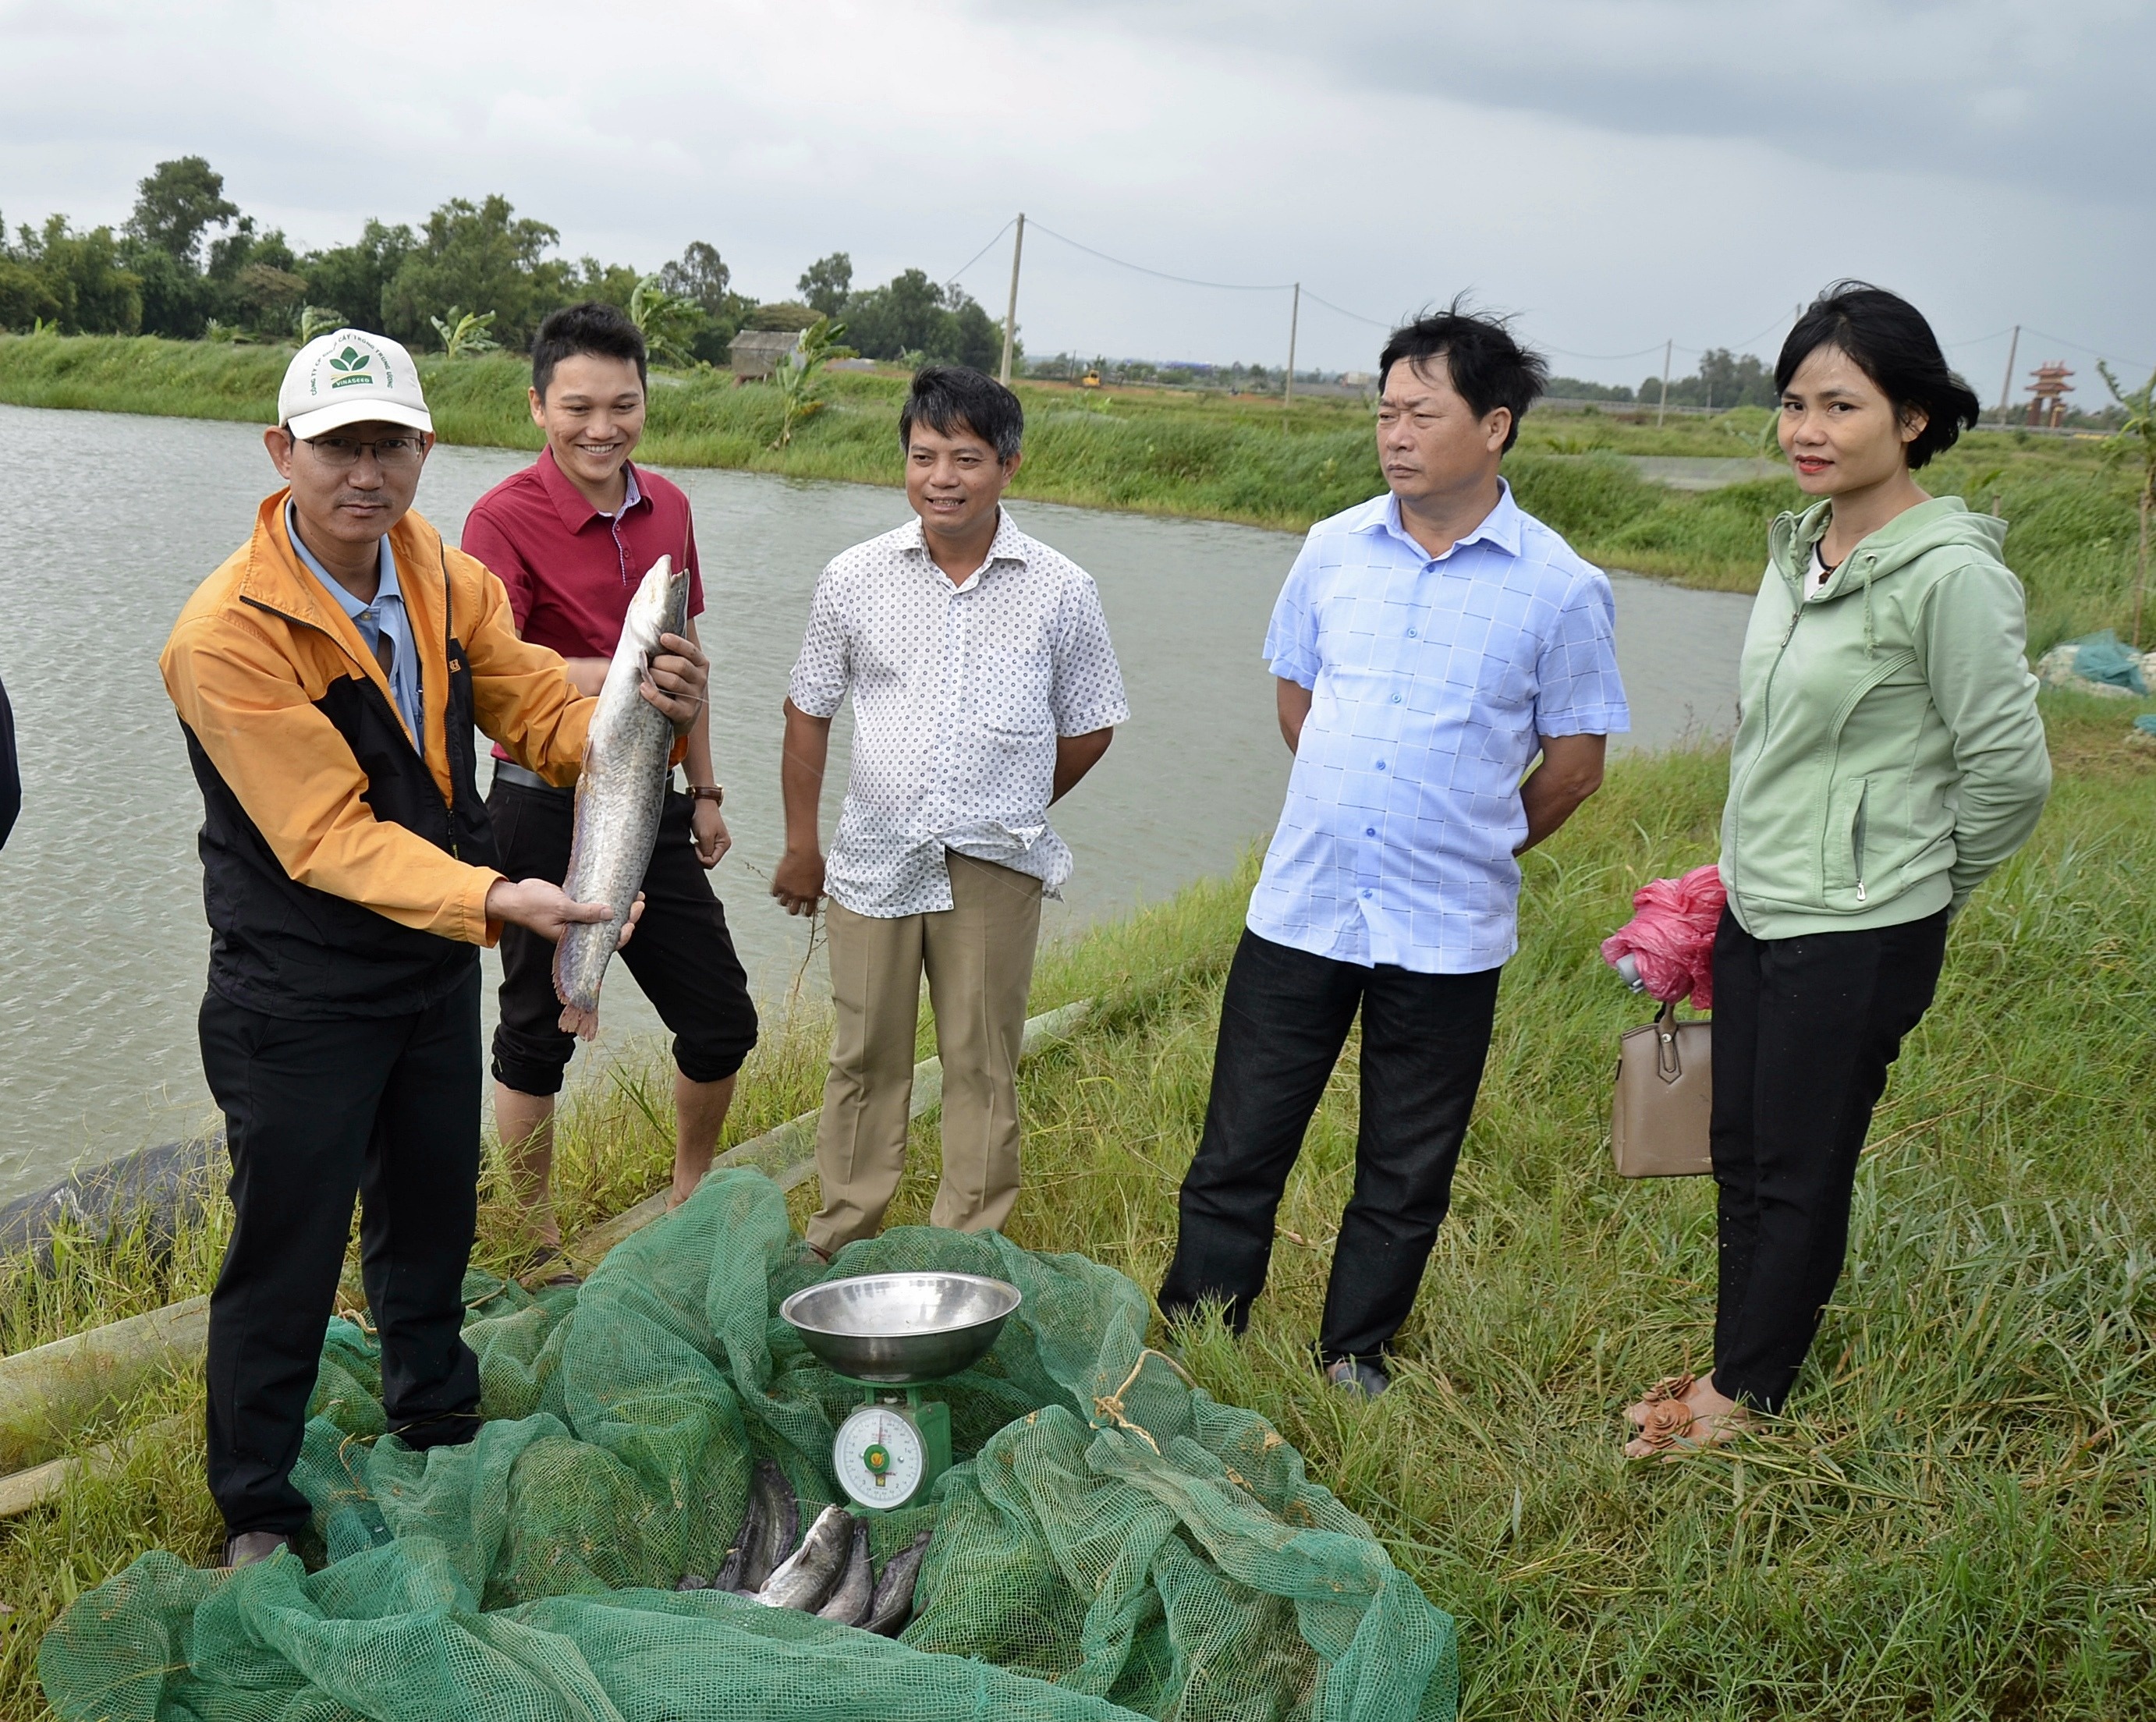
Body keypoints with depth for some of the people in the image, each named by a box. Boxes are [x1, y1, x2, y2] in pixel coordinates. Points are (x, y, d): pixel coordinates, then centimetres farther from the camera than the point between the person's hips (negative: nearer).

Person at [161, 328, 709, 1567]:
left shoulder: (450, 580, -3)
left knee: (432, 1218, 23)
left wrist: (652, 712, -26)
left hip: (440, 967, 7)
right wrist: (490, 899, -41)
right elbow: (328, 835, -28)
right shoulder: (226, 637, -24)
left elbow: (544, 711, -4)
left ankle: (440, 1429, 45)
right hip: (298, 990, -6)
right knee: (288, 1250, 4)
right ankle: (256, 1513, 24)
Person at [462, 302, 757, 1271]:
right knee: (537, 1037, 6)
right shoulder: (505, 518, -14)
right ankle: (540, 1252, 24)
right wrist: (614, 674, -41)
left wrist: (704, 790, 19)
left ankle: (688, 1205, 34)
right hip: (547, 811, -6)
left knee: (722, 1025, 10)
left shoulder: (667, 507, 7)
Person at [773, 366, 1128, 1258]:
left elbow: (1088, 728, 9)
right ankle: (839, 1244, 26)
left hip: (994, 872, -1)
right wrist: (800, 846, 11)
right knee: (864, 1062, 11)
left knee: (981, 1067, 7)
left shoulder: (1061, 592, -3)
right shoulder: (855, 578, 0)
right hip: (873, 860, 1)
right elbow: (809, 710, 10)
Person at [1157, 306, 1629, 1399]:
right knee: (1239, 1146, 8)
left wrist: (1468, 848, 10)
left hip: (1448, 934, -2)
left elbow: (1575, 763, 3)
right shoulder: (1334, 550, 2)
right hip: (1300, 906, 2)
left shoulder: (1560, 588, -7)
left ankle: (1354, 1358, 31)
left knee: (1407, 1173, 12)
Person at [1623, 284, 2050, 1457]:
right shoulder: (1799, 546, 6)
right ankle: (1732, 1367, 32)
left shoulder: (1949, 573, -19)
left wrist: (1925, 883, -1)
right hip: (1755, 909, 8)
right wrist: (1748, 869, 17)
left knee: (1799, 1171, 5)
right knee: (1741, 1154, 16)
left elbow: (2011, 768, -14)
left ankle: (1745, 1395, 22)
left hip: (1857, 935, -8)